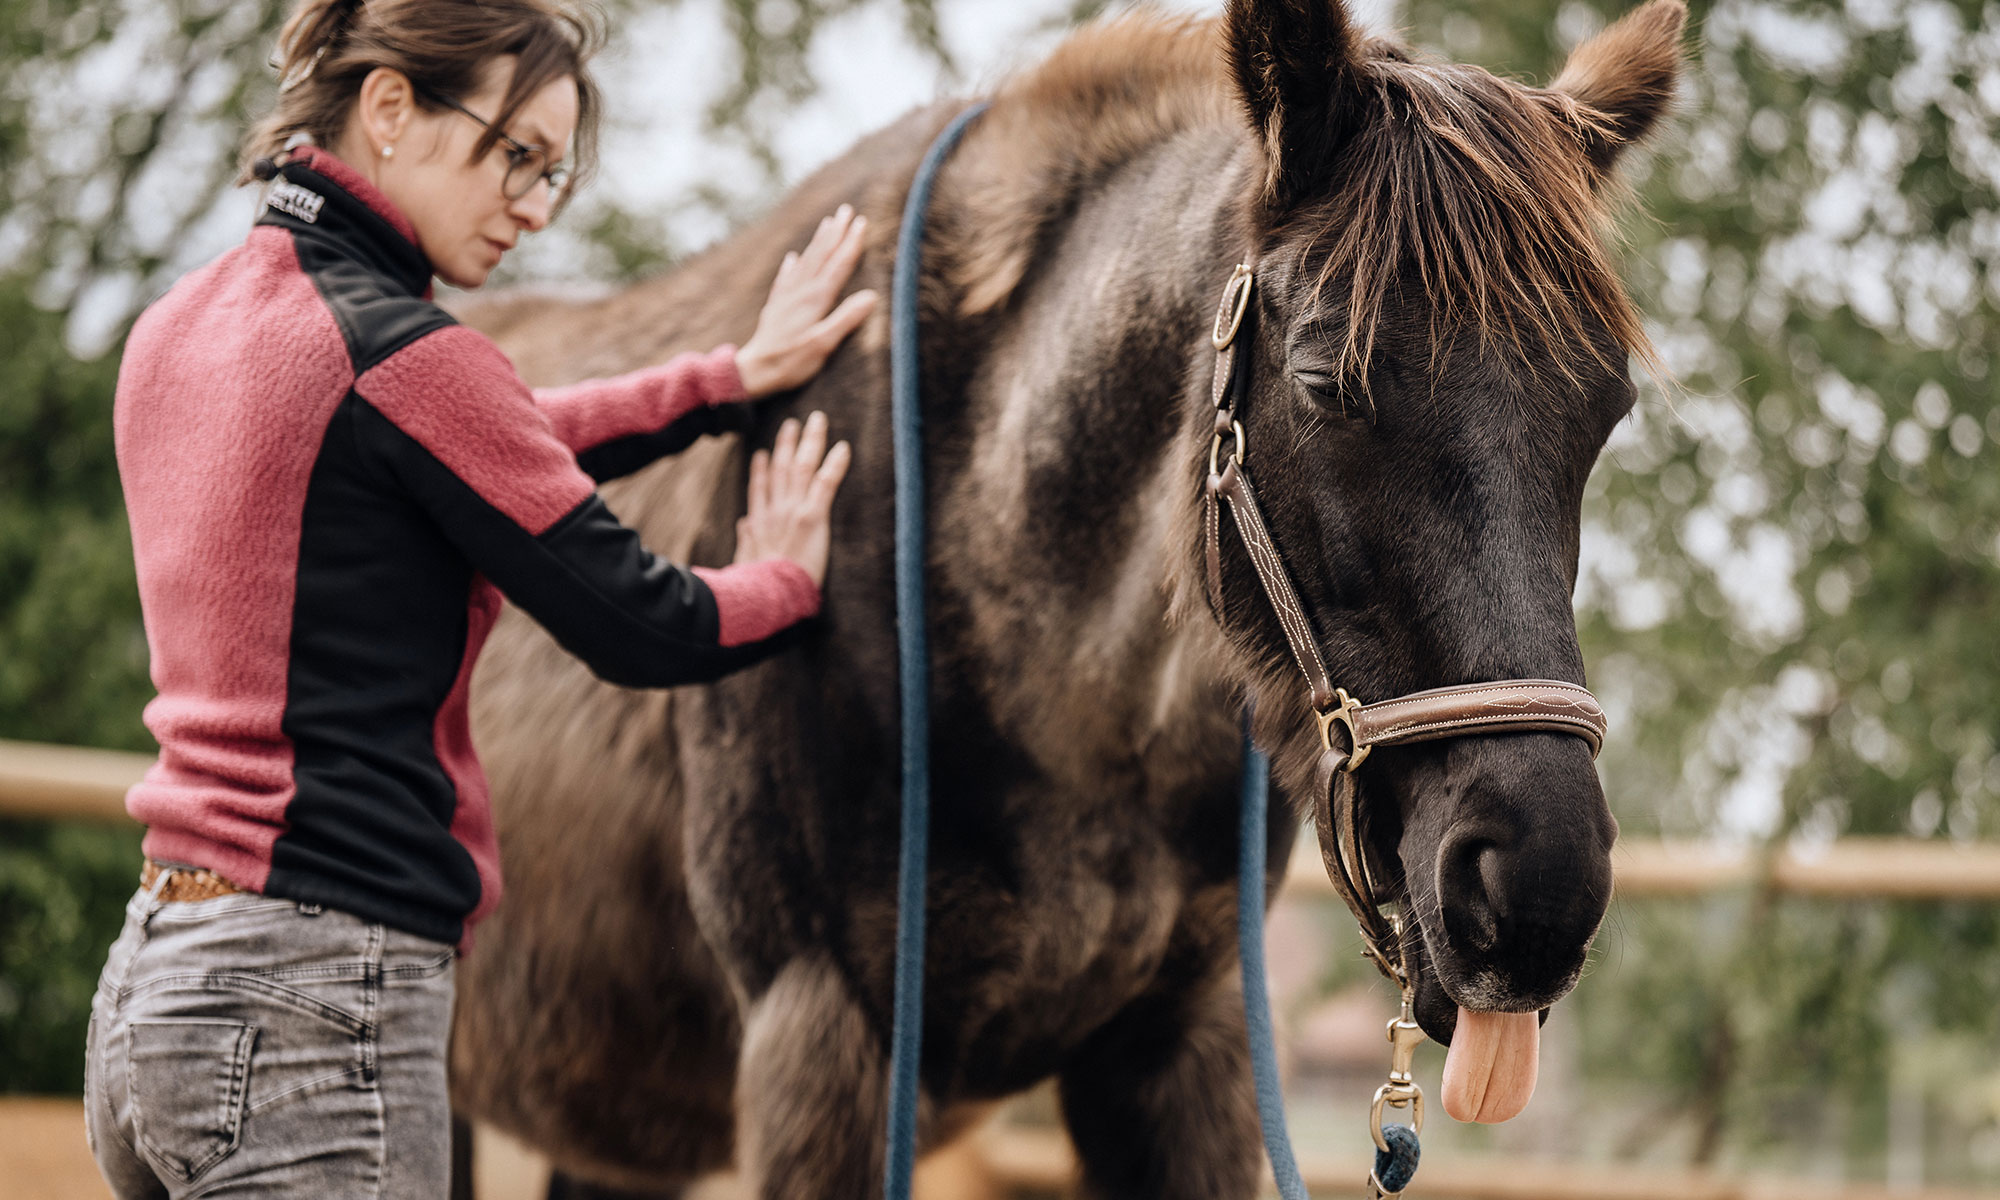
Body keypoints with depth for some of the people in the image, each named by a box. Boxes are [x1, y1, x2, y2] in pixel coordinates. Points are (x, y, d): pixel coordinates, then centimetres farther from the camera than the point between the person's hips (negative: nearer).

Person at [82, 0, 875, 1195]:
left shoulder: (183, 326, 13)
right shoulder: (398, 354, -14)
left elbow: (501, 454, 25)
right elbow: (640, 627, -6)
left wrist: (736, 376, 29)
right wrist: (788, 577, 14)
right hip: (314, 1008, -10)